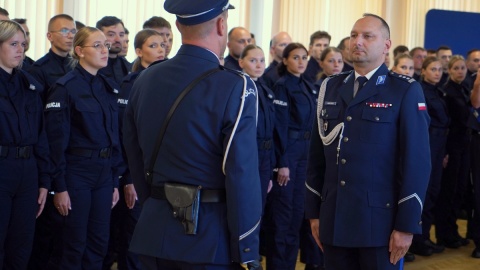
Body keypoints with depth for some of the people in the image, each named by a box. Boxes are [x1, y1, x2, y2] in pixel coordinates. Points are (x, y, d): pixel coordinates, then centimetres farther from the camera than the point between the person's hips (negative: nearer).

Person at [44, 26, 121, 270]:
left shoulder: (109, 87, 10)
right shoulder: (65, 87, -9)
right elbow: (56, 141, -12)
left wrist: (115, 181, 10)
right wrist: (59, 187, -15)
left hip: (104, 173, 6)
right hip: (76, 172, -6)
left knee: (99, 243, 10)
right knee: (73, 246, 2)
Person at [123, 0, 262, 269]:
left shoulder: (145, 80, 3)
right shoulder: (235, 87, -15)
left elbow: (135, 159, 10)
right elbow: (242, 177, -17)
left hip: (155, 233, 5)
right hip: (210, 239, -5)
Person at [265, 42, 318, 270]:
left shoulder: (309, 88, 13)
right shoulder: (281, 86, -9)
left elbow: (311, 122, 15)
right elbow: (280, 125, -14)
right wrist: (282, 163, -18)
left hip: (305, 153, 7)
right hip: (287, 151, -7)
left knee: (298, 209, 11)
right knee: (282, 210, -2)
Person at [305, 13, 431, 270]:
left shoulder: (405, 91, -5)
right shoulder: (330, 88, 10)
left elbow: (417, 161, -9)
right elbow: (317, 154, 12)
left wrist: (406, 224, -12)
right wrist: (313, 211, 10)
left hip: (380, 221, -4)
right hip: (334, 220, 4)